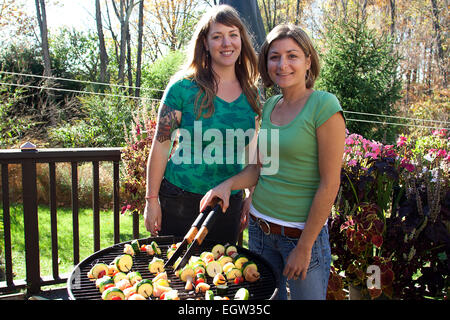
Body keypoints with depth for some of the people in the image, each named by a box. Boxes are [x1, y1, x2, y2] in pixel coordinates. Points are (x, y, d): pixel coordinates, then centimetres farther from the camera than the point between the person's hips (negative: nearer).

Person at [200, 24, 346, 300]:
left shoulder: (324, 106, -14)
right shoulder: (269, 106, 5)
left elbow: (329, 184, -16)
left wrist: (304, 246, -15)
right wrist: (228, 185, -9)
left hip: (302, 231, -6)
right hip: (260, 226, 6)